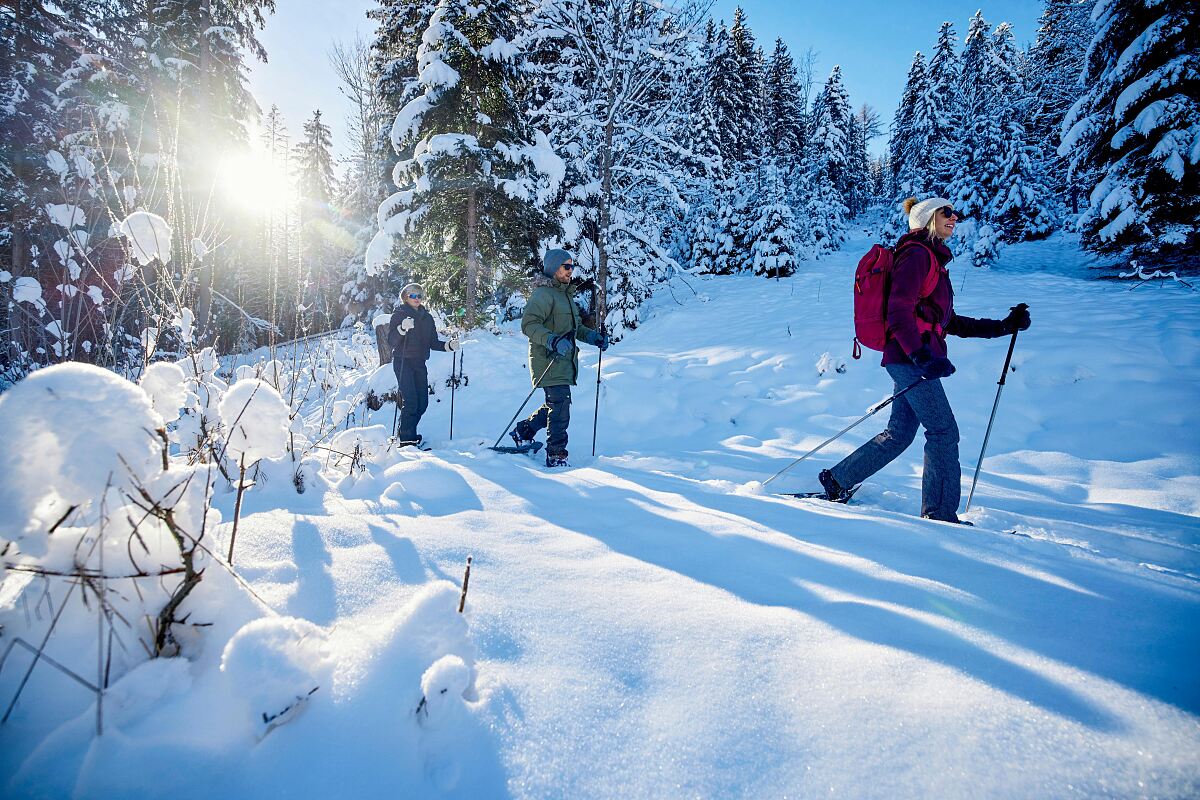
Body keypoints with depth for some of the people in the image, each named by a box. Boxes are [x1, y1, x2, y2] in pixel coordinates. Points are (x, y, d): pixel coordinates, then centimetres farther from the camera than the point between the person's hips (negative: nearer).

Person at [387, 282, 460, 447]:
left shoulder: (427, 317, 15)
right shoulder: (399, 314, 1)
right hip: (403, 362, -5)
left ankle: (409, 433, 19)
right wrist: (403, 328, -27)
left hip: (419, 362, 5)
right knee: (411, 401, -15)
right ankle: (405, 438, -8)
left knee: (422, 402, 1)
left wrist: (449, 345, -4)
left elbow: (433, 342, 14)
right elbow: (391, 340, -9)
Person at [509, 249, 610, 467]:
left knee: (555, 406, 16)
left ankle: (523, 431, 35)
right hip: (549, 361, -10)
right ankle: (556, 456, 0)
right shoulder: (543, 294, -11)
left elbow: (574, 327, 28)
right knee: (560, 407, -9)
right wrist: (552, 340, -34)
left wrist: (594, 337, 11)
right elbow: (528, 324, -21)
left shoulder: (566, 294, 21)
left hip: (564, 362, 10)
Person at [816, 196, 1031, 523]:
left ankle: (838, 480, 17)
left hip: (913, 358, 10)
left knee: (900, 434, 10)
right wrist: (922, 356, -27)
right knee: (944, 432, -6)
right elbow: (898, 311, -18)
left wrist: (1002, 326, 18)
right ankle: (940, 514, 2)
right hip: (910, 357, -10)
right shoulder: (917, 254, -7)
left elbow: (948, 322, 23)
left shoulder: (934, 259, 23)